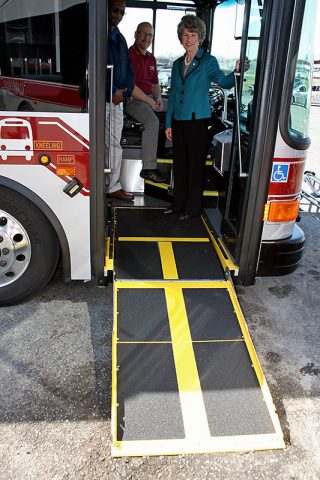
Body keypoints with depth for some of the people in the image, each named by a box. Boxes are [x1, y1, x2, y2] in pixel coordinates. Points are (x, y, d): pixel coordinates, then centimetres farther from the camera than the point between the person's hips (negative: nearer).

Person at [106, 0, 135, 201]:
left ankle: (114, 186, 19)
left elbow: (129, 71, 16)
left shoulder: (120, 39, 17)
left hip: (118, 100, 8)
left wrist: (124, 92, -1)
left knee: (115, 145, 10)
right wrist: (112, 92, -15)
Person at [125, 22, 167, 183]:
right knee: (153, 122, -33)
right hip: (133, 99, -9)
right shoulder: (129, 55, -10)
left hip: (150, 97, 9)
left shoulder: (151, 58, 18)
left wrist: (158, 98, 1)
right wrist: (150, 101, -19)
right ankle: (148, 168, -29)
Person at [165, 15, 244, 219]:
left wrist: (236, 72, -40)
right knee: (180, 163, 11)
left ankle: (193, 208, 12)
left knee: (196, 165, 0)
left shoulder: (208, 61, -3)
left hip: (198, 122, -6)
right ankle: (179, 204, 24)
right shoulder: (178, 64, 13)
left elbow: (224, 81, -19)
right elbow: (173, 95, 16)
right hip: (179, 121, 6)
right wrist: (168, 124, 12)